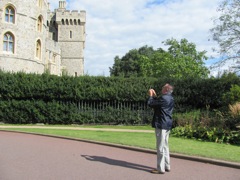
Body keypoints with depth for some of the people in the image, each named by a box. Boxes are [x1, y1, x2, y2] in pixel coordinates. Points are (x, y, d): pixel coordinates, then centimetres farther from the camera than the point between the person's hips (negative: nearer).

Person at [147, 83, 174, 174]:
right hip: (167, 125, 10)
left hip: (161, 125, -10)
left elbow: (150, 104, -13)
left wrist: (151, 95, 3)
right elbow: (158, 103, 20)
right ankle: (166, 166, 23)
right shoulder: (170, 99, 12)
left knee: (160, 147, -5)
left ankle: (160, 169, 0)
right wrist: (154, 95, 18)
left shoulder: (163, 98, -18)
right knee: (165, 146, 16)